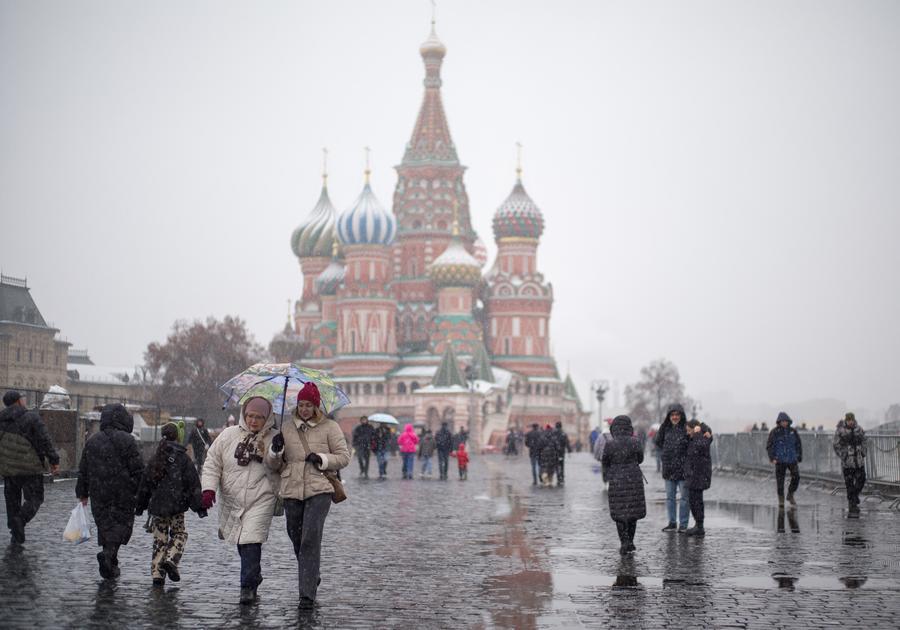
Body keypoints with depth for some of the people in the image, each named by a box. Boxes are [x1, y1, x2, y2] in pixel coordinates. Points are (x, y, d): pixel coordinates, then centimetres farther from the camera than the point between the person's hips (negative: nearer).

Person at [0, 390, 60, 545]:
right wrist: (54, 461, -5)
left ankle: (17, 537, 11)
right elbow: (45, 441, -11)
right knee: (34, 498, 4)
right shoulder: (32, 418, -8)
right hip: (29, 468, -5)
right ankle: (21, 519, -23)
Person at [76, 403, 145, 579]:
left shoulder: (92, 440, 8)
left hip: (99, 495, 5)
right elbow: (138, 469, -10)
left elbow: (83, 470, 13)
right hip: (123, 494, -5)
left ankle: (110, 567, 13)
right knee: (123, 523, 2)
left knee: (105, 525, 12)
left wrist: (83, 493, 20)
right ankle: (109, 554, -21)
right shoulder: (126, 440, -9)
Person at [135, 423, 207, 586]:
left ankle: (157, 574, 3)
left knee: (159, 539, 9)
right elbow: (193, 483, -6)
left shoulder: (155, 459, 6)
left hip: (157, 506, 3)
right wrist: (199, 506, -3)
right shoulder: (182, 457, -4)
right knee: (179, 534, 11)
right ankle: (170, 560, -14)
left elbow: (144, 485, 13)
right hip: (177, 506, -3)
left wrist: (140, 506, 23)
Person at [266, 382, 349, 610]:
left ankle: (307, 594, -15)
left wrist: (322, 459, -12)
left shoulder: (330, 427, 4)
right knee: (297, 539, 11)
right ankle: (311, 578, 37)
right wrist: (275, 451, -8)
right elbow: (272, 465, 14)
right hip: (292, 491, 4)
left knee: (311, 540, -15)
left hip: (319, 490, -4)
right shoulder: (286, 428, 12)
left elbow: (344, 456, 4)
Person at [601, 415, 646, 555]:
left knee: (619, 513, 7)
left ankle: (624, 543, -1)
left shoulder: (610, 445, -12)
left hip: (616, 482, -1)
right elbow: (640, 458, 7)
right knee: (632, 511, 15)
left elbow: (605, 463, 0)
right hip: (634, 480, 1)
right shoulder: (634, 442, -9)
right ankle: (630, 542, 19)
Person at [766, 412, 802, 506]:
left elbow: (799, 445, 13)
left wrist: (800, 457, 9)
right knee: (780, 480, -1)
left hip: (792, 459, 2)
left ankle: (790, 495, 9)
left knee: (796, 477, -11)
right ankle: (781, 499, 13)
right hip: (780, 460, -2)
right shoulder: (774, 432, -3)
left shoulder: (793, 431, 5)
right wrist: (772, 458, -12)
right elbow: (769, 446, -3)